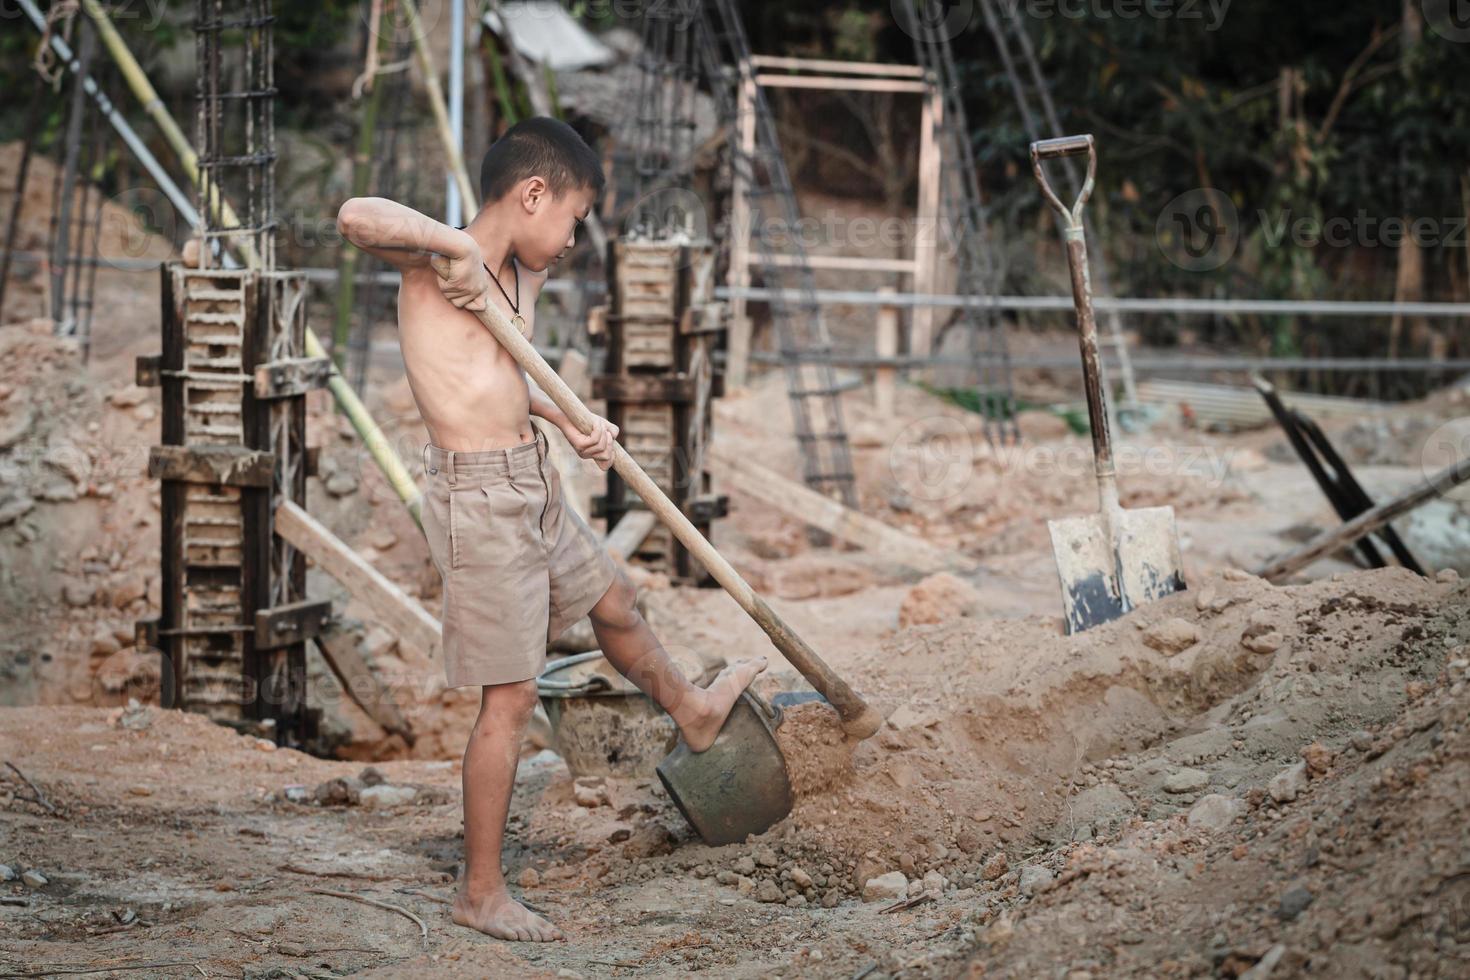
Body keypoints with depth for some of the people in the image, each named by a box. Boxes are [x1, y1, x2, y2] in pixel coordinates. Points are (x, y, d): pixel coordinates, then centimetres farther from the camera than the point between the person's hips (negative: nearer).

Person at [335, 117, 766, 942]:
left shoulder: (525, 278, 10)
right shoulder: (437, 263, -16)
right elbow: (358, 216, -35)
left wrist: (570, 423, 11)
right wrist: (455, 245, -32)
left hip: (534, 488, 9)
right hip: (480, 496, -9)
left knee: (615, 601, 31)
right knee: (512, 696, -5)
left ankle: (694, 711, 60)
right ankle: (482, 893, 4)